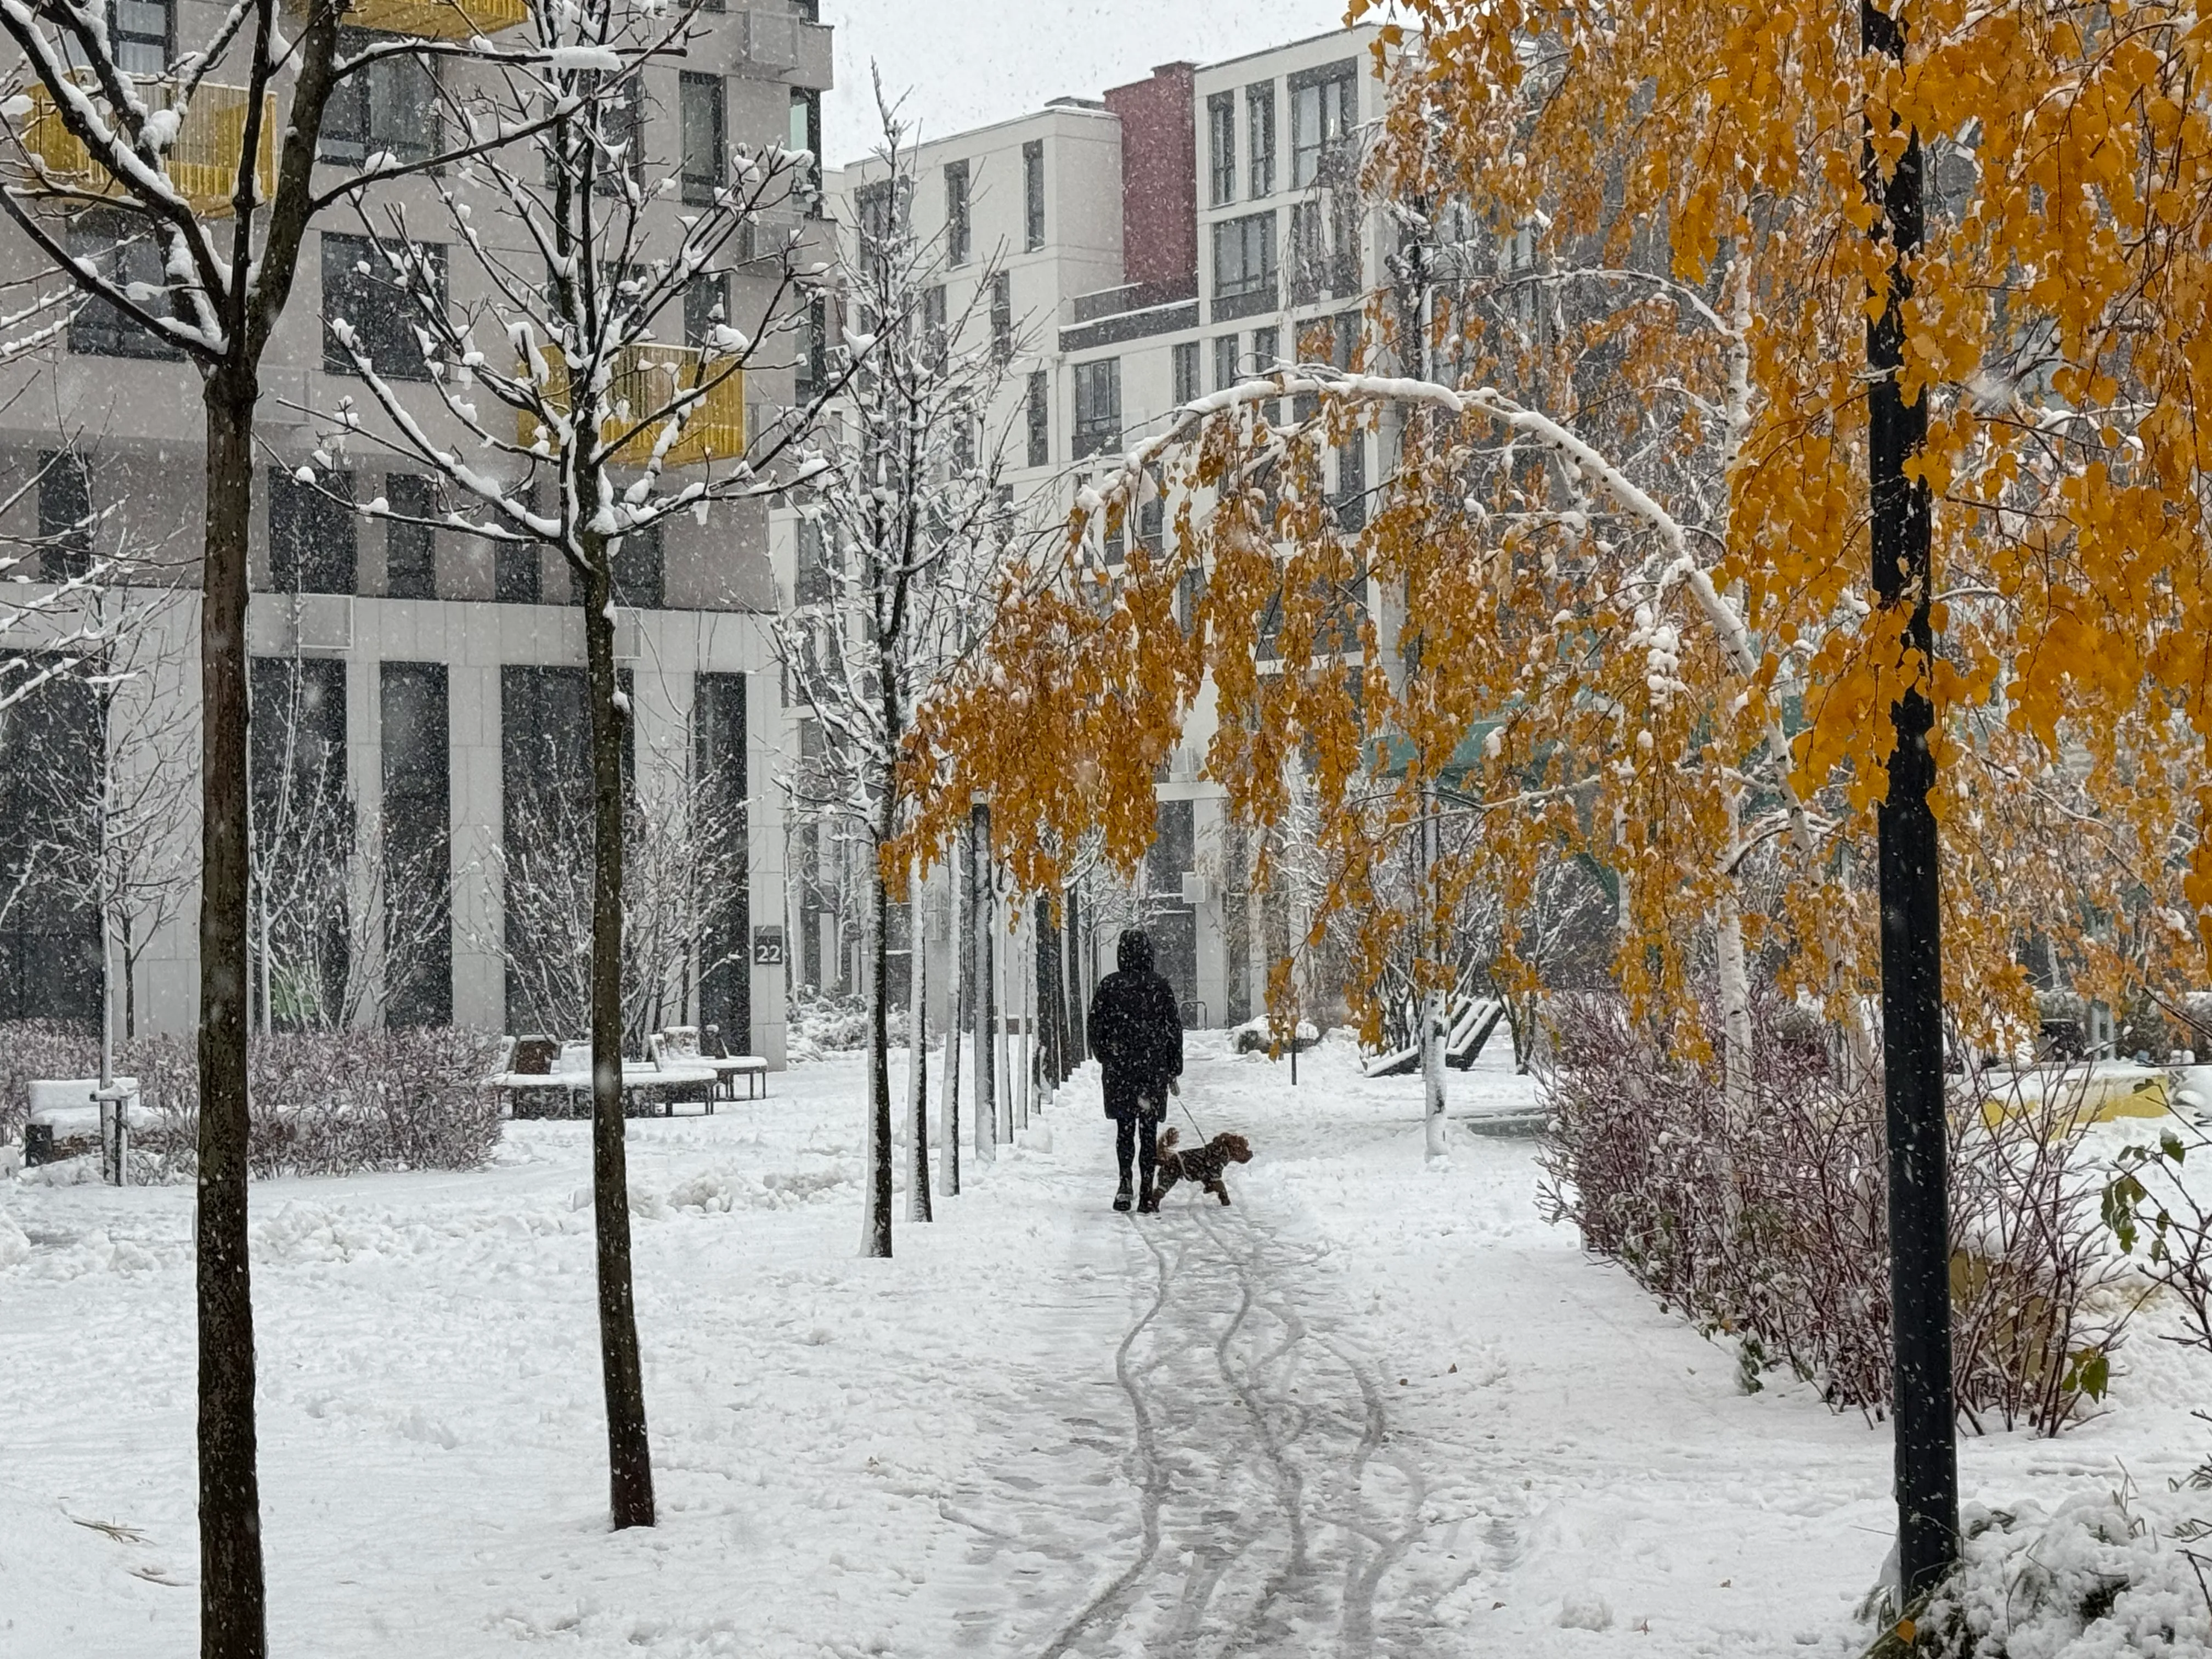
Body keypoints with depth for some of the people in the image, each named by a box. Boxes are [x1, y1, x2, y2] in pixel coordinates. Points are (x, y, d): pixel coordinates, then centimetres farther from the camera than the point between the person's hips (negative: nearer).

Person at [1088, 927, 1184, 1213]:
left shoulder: (1108, 986, -3)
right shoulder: (1160, 987, -3)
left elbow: (1096, 1028, 2)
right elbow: (1175, 1030, 1)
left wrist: (1105, 1058, 19)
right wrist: (1174, 1071, 9)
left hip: (1119, 1069, 0)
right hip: (1154, 1069, 0)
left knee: (1124, 1130, 13)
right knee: (1149, 1132, 6)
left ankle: (1126, 1182, -7)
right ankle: (1147, 1196, 4)